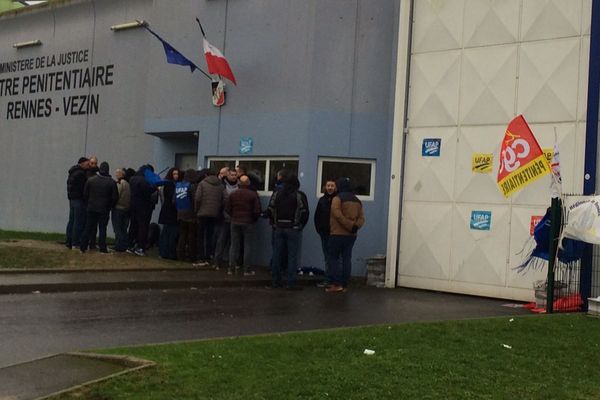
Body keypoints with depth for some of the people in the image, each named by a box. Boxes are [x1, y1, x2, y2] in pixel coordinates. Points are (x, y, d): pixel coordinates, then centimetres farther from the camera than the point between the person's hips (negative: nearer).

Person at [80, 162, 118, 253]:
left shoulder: (90, 180, -3)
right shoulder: (111, 182, -7)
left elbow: (85, 194, 1)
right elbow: (115, 197, -5)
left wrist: (88, 204, 14)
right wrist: (110, 207, 9)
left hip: (91, 208, 1)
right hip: (104, 210, -1)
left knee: (88, 228, 8)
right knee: (102, 228, 6)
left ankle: (83, 247, 9)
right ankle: (102, 248, 5)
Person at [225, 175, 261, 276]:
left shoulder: (232, 194, 1)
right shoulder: (253, 195, -8)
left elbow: (227, 208, 1)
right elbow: (257, 211, -9)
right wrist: (254, 219, 8)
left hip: (235, 222, 3)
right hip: (248, 222, -3)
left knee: (234, 245, 10)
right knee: (248, 246, 3)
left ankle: (231, 268, 12)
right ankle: (247, 269, 3)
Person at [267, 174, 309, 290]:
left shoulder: (277, 193, 6)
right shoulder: (300, 195, -6)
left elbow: (270, 210, 3)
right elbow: (304, 213, -10)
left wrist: (275, 224, 11)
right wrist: (300, 226, 4)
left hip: (279, 228, 4)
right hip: (293, 229, -4)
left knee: (277, 255, 10)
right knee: (293, 256, -2)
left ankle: (275, 281, 15)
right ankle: (291, 283, -4)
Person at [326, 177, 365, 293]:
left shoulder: (337, 198, -9)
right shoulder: (357, 201, 13)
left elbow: (338, 216, -20)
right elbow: (361, 218, 6)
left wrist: (350, 226, -17)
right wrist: (355, 226, -10)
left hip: (337, 234, -6)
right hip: (351, 235, 6)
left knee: (333, 258, 2)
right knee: (347, 259, 8)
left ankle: (337, 284, -6)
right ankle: (344, 285, 9)